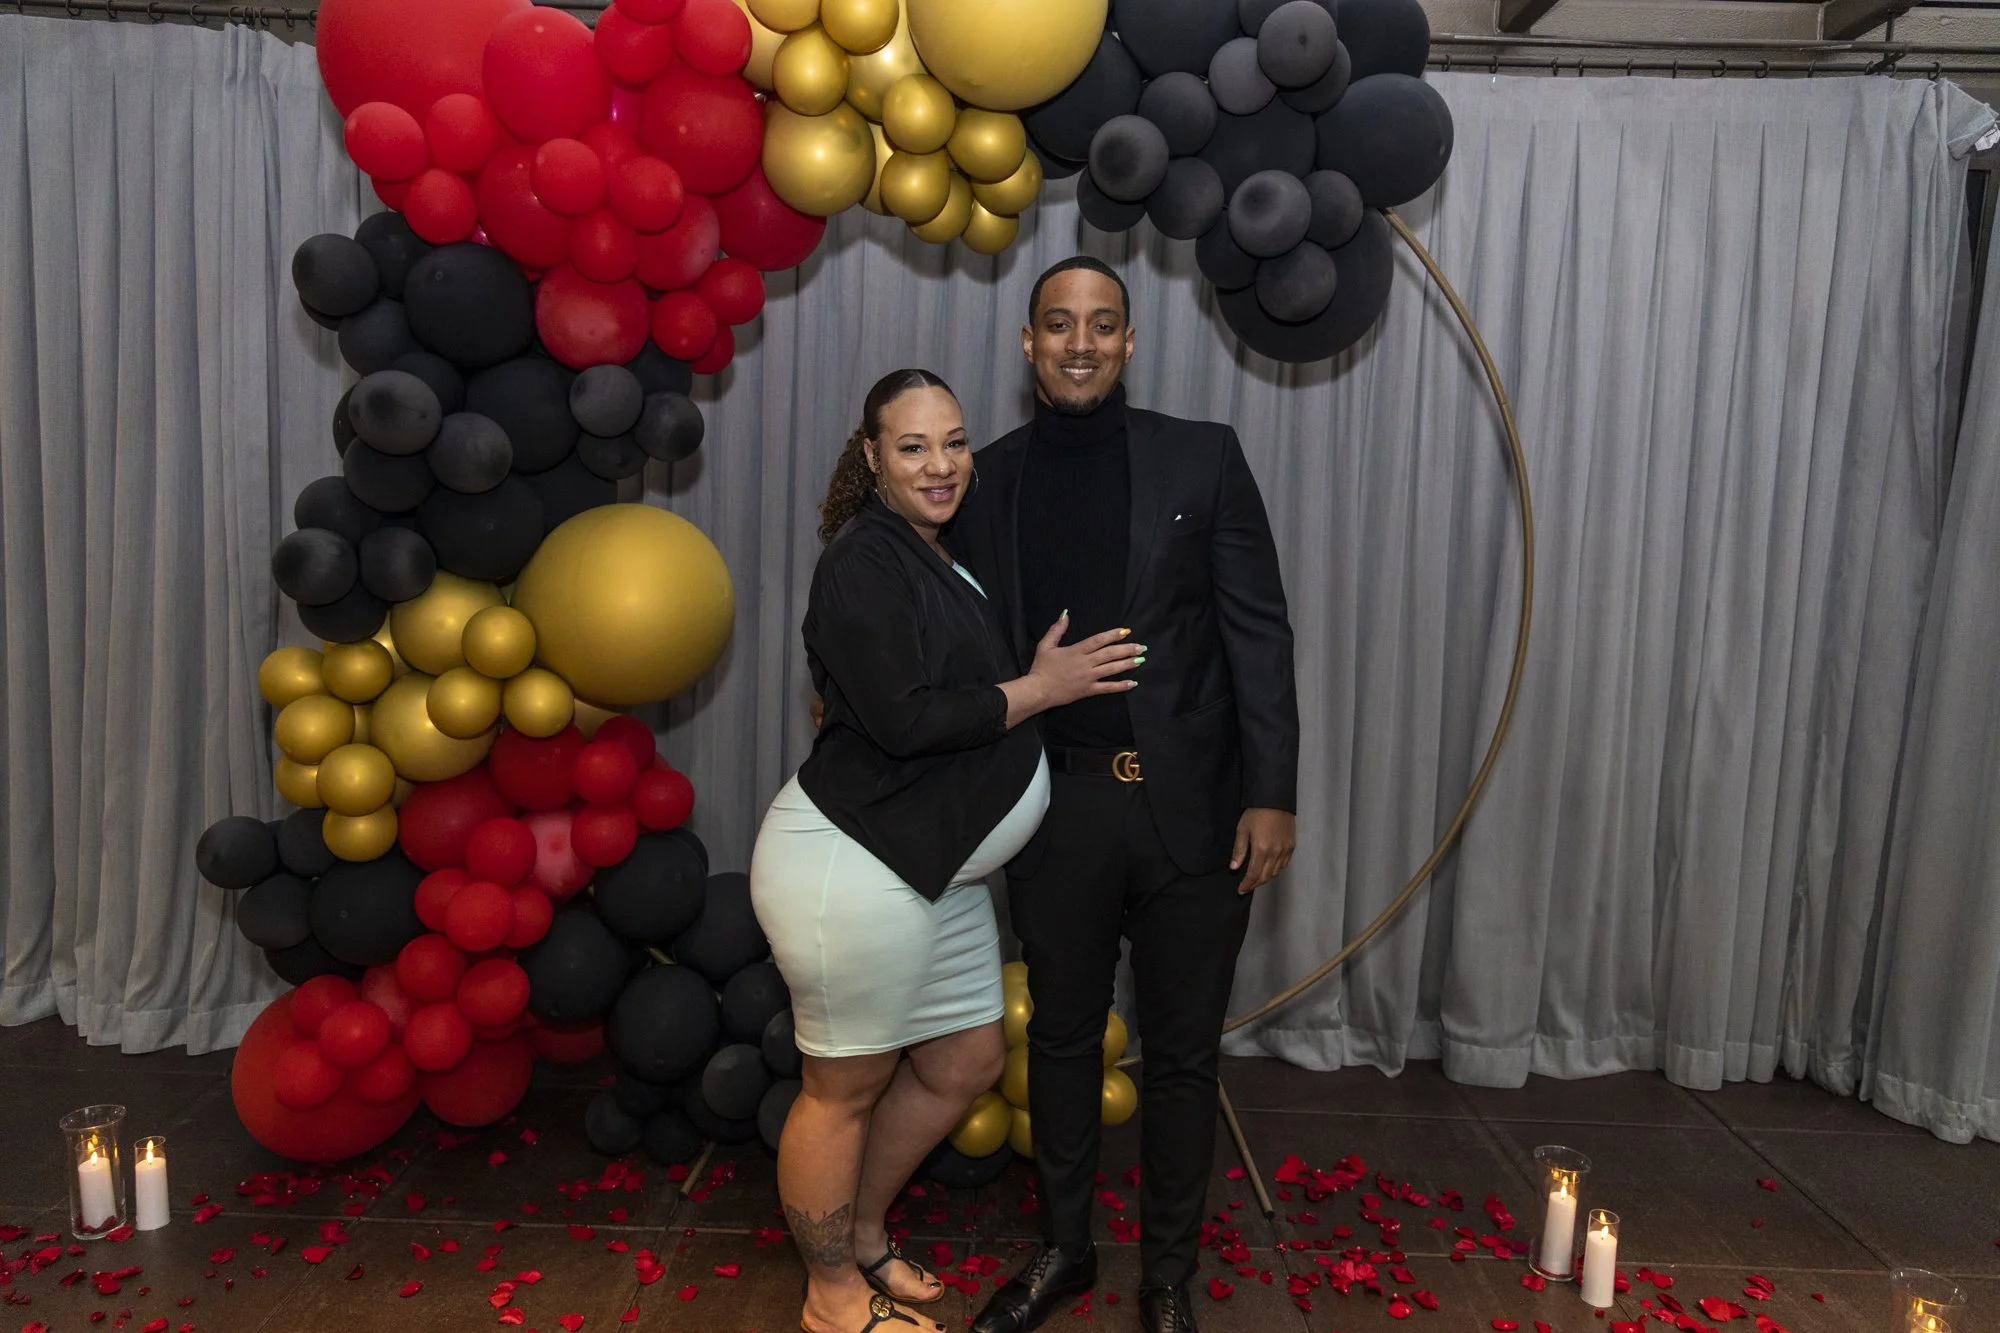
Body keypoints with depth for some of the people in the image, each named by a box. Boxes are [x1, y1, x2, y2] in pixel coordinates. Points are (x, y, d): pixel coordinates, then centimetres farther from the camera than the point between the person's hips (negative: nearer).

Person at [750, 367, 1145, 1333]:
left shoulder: (936, 561, 14)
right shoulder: (865, 559, -15)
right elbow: (904, 719, -24)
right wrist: (1044, 688, -15)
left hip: (934, 870, 10)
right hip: (853, 867, -10)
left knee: (965, 1062, 19)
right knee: (846, 1089, 7)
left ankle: (864, 1238, 39)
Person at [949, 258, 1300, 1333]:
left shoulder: (1202, 459, -1)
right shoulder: (987, 480, 4)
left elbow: (1258, 631, -3)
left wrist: (1270, 793, -8)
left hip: (1190, 803, -1)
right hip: (1056, 804, 2)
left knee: (1182, 1053, 11)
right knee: (1060, 1035, 16)